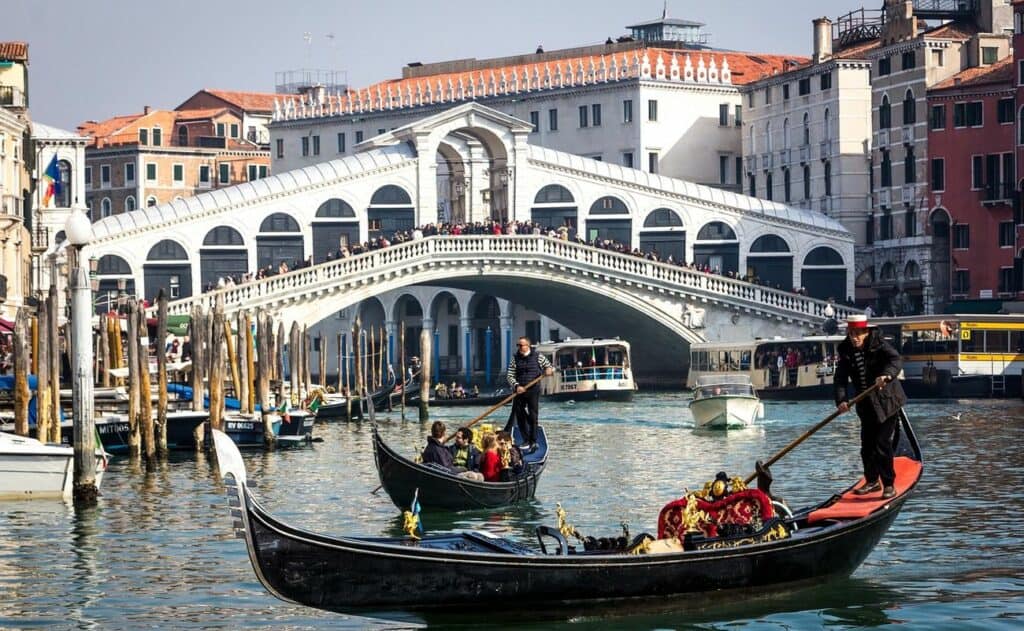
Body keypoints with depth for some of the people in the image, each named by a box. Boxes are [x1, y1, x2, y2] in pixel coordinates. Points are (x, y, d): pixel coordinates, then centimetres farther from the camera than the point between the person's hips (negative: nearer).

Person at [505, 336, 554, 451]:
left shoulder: (537, 356, 3)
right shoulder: (515, 358, 6)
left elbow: (550, 367, 11)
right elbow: (510, 375, 2)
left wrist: (550, 370, -14)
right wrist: (516, 386, -15)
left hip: (533, 390, -2)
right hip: (519, 390, 2)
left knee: (533, 416, -7)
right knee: (519, 416, 4)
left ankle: (533, 441, -3)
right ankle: (526, 440, 14)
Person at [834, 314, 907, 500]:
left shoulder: (878, 345, -14)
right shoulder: (846, 351, 0)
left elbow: (895, 360, -30)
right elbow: (840, 378, -6)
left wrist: (887, 374, -51)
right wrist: (841, 399, -23)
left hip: (886, 402, -6)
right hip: (866, 404, 6)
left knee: (882, 443, -11)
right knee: (867, 444, 10)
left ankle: (889, 484, -3)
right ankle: (872, 481, 27)